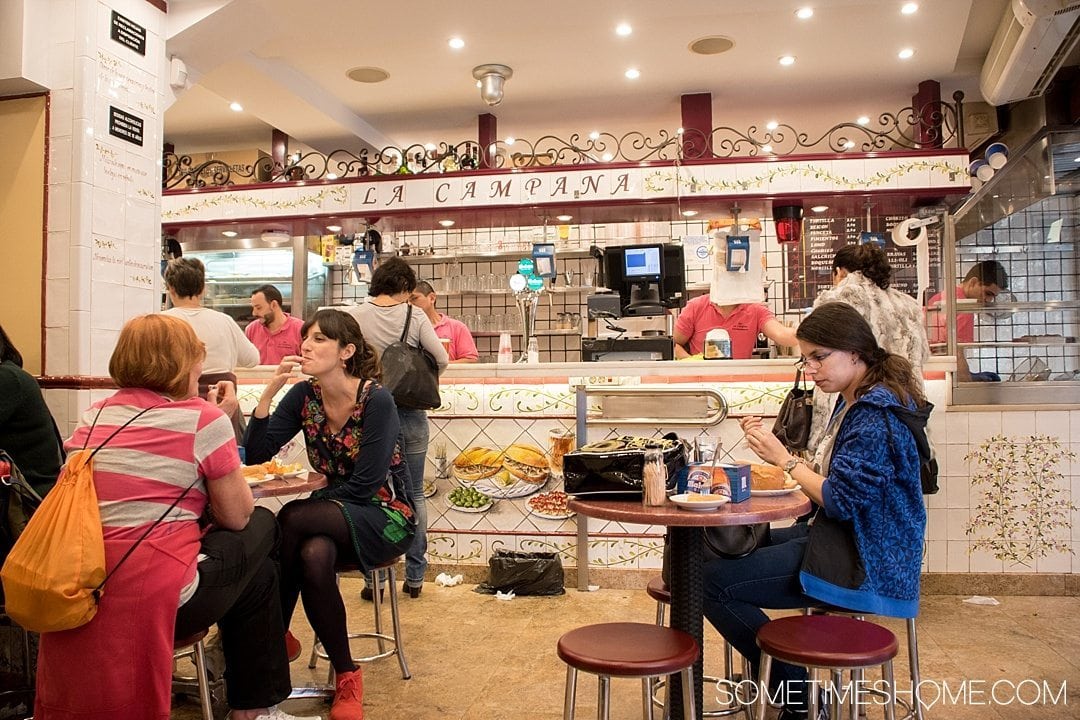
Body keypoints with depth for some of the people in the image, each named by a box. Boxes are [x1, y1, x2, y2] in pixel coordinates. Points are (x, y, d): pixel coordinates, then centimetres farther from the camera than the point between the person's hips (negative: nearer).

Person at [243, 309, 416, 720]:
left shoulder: (377, 400, -17)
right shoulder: (303, 396, 0)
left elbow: (363, 486, -19)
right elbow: (255, 455, -7)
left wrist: (305, 500, -16)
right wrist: (268, 393, -17)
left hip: (385, 516, -5)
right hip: (334, 513, 5)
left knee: (293, 518, -30)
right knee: (313, 556, -31)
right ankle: (346, 677, -14)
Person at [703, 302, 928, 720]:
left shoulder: (876, 414, -20)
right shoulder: (857, 403, 12)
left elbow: (841, 500, -22)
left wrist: (785, 459, -13)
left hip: (863, 563, -11)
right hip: (844, 539, 11)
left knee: (711, 581, -15)